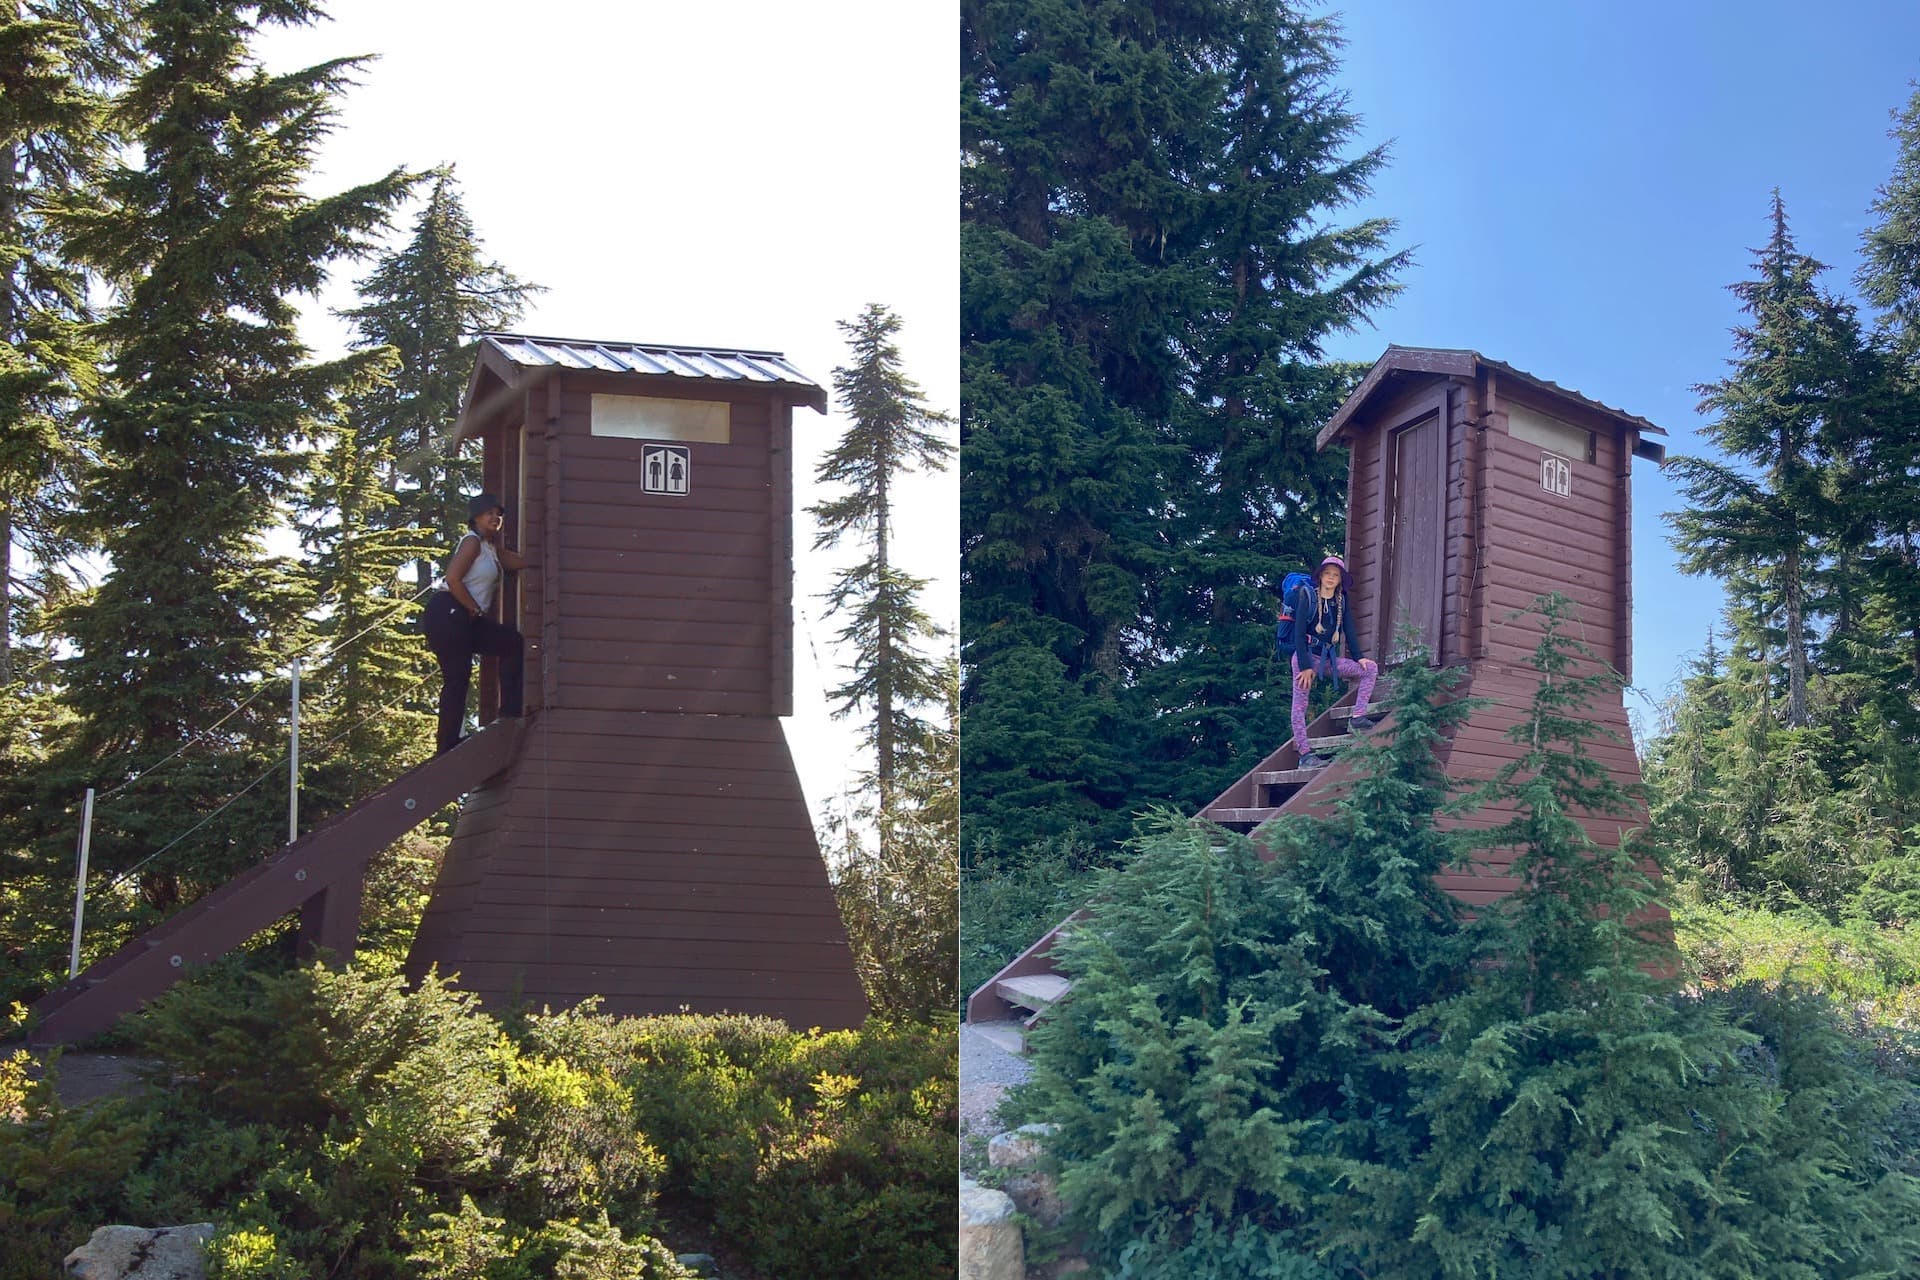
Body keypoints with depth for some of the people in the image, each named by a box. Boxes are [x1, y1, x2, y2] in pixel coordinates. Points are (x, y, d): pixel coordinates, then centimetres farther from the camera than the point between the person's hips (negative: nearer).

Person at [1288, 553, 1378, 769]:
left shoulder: (1341, 602, 9)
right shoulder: (1308, 597, -7)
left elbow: (1349, 631, 8)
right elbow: (1299, 633, -12)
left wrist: (1357, 657, -6)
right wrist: (1305, 666, -18)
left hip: (1328, 658, 6)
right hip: (1306, 657, -6)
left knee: (1370, 668, -3)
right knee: (1300, 705, -9)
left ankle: (1358, 717, -10)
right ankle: (1305, 754, -9)